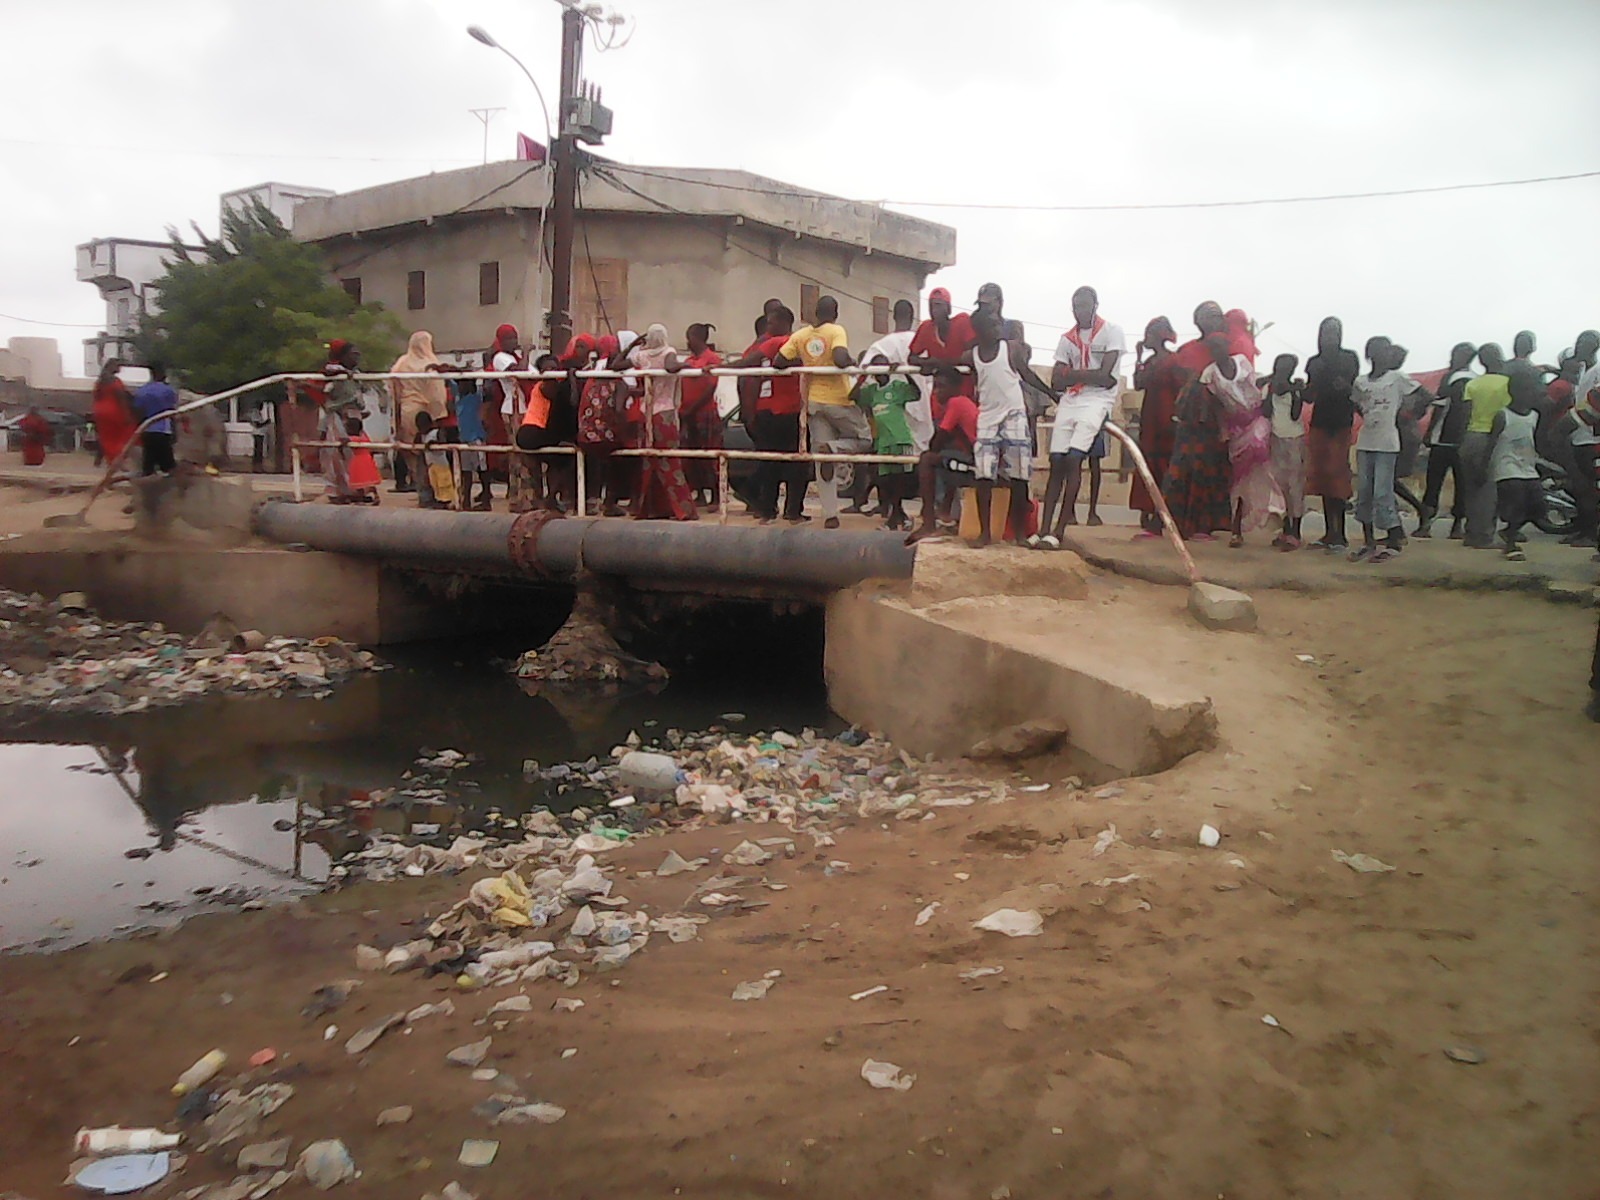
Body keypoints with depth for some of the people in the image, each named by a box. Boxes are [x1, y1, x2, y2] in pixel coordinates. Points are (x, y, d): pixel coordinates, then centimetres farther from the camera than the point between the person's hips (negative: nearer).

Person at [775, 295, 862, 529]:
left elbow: (778, 362, -1)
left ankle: (830, 514, 0)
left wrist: (803, 362, 12)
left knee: (822, 462, 6)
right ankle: (833, 448, -15)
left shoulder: (800, 335, 4)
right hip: (839, 400, -4)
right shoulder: (837, 331, -7)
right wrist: (851, 362, -3)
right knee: (863, 438, 18)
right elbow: (840, 359, -24)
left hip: (814, 402, 4)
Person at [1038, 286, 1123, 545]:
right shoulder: (1067, 339, 15)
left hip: (1097, 402, -5)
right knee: (1057, 463, -3)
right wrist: (1088, 375, -7)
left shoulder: (1112, 332, 0)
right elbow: (1057, 382, 5)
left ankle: (1058, 532, -19)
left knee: (1073, 460, -18)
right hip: (1068, 403, 5)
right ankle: (1045, 528, -5)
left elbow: (1104, 374, -11)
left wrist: (1072, 374, -2)